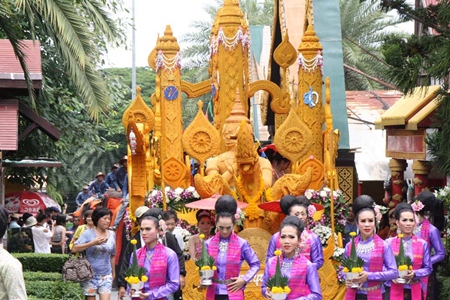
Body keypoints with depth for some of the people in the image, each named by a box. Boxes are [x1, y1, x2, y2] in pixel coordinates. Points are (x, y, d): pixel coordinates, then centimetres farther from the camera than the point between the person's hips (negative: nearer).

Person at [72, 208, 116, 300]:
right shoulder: (88, 233, -4)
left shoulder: (112, 235, 9)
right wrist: (93, 243, -21)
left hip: (106, 276, 3)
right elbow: (74, 249, -15)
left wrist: (113, 272, 20)